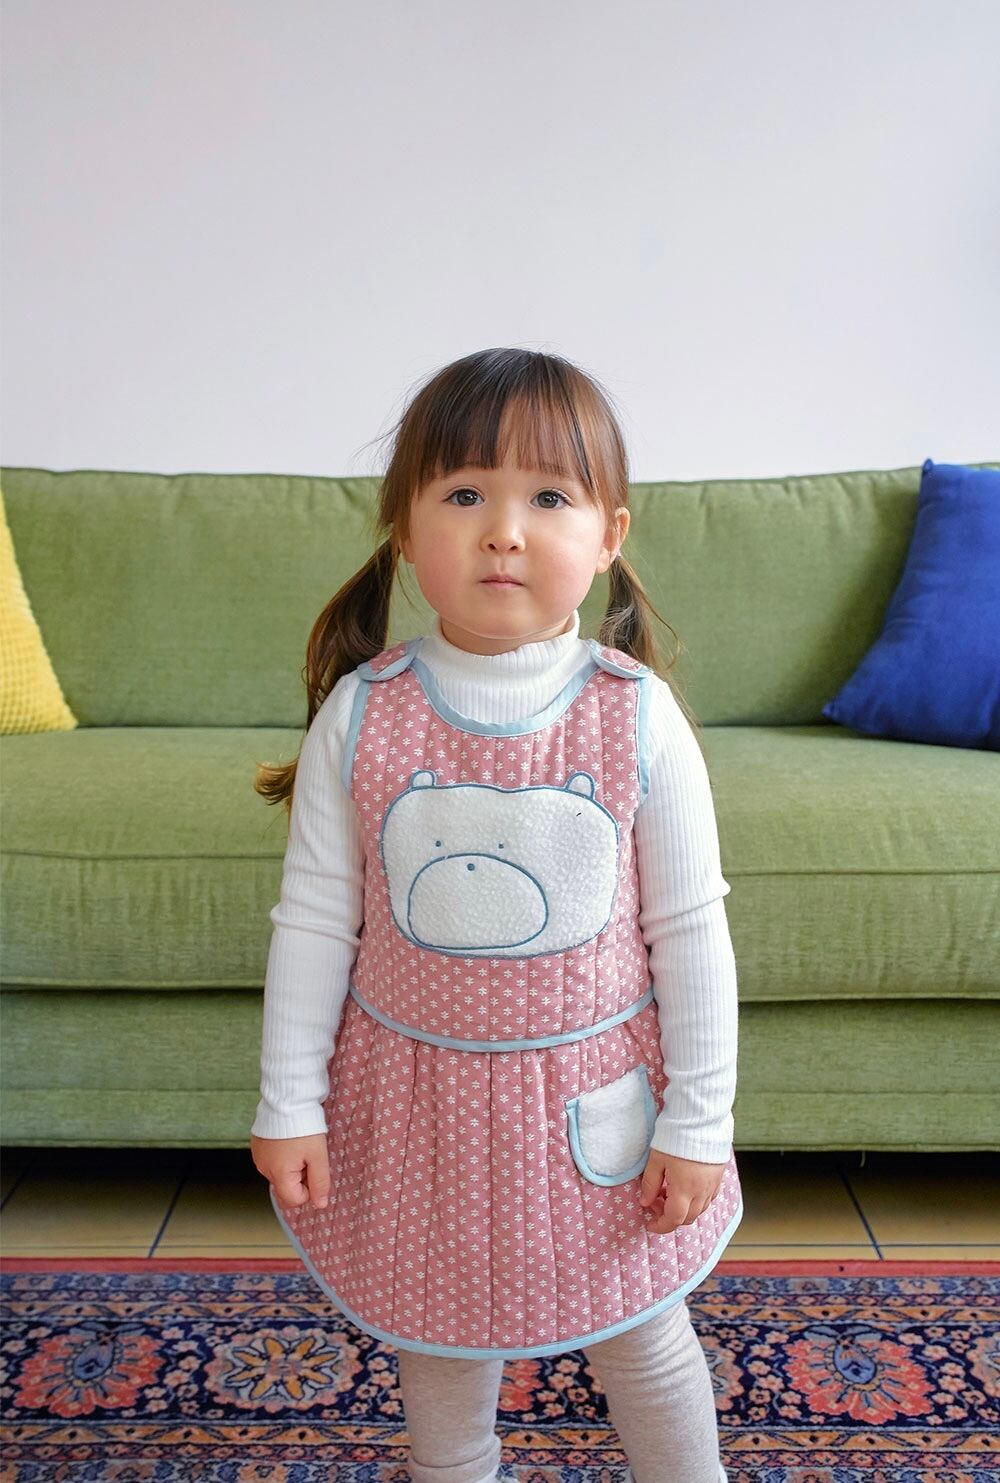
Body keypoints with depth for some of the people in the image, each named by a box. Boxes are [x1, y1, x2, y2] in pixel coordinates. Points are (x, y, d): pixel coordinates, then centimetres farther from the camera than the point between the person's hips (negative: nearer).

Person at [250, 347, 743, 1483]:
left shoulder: (637, 715, -15)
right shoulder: (361, 712, -13)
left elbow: (690, 930, -8)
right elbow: (313, 920, -5)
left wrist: (699, 1123, -5)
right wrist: (287, 1103, -3)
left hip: (595, 1091, -1)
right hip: (417, 1091, 1)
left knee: (641, 1340, 19)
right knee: (438, 1340, 24)